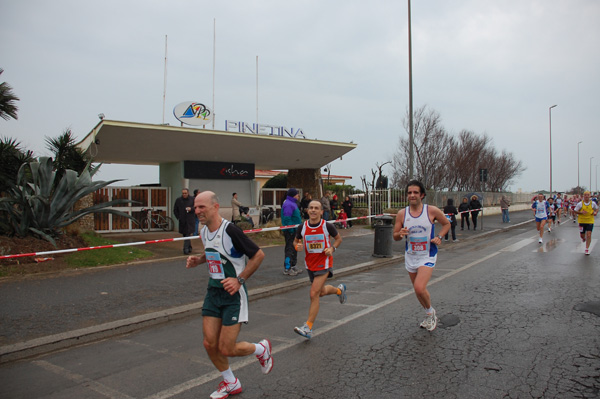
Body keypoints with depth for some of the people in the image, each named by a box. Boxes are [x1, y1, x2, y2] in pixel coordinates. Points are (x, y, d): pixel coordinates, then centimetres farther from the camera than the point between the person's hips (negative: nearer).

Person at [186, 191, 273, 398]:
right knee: (210, 344, 5)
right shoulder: (204, 231, 4)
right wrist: (198, 260, 5)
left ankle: (261, 349, 27)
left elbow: (258, 254, -16)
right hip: (213, 292, 7)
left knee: (227, 349, -4)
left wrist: (239, 280, -19)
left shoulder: (230, 230, -20)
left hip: (233, 294, -7)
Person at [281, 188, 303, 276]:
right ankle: (287, 269, -1)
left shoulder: (293, 203, 17)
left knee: (294, 249, 17)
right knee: (290, 249, -6)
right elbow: (287, 219, -23)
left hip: (294, 230, 11)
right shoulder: (288, 204, -18)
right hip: (290, 231, -11)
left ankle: (292, 267, 27)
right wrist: (291, 230, -23)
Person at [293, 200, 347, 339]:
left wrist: (332, 248, -13)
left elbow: (338, 238, 4)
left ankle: (308, 328, -5)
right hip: (310, 264, 5)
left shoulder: (327, 226, -12)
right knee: (321, 292, 21)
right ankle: (339, 289, 54)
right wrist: (298, 246, -14)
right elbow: (296, 241, 10)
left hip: (324, 263, -5)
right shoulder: (302, 227, -5)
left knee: (314, 294, -13)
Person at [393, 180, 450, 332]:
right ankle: (430, 316, 41)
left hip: (427, 256, -4)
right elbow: (395, 237, 2)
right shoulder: (402, 214, -3)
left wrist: (439, 237, -10)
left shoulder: (432, 211, -10)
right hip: (410, 256, 4)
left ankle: (430, 312, 11)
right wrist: (400, 234, -21)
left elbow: (446, 224, 7)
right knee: (418, 290, 15)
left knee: (419, 288, -20)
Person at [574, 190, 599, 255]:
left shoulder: (593, 203, -2)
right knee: (582, 235, 8)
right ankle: (583, 238, 48)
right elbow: (575, 211, -1)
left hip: (590, 221, 0)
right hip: (582, 221, 0)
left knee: (588, 235, -8)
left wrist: (595, 212, -6)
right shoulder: (580, 204, -6)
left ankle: (587, 249, 4)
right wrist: (581, 212, -18)